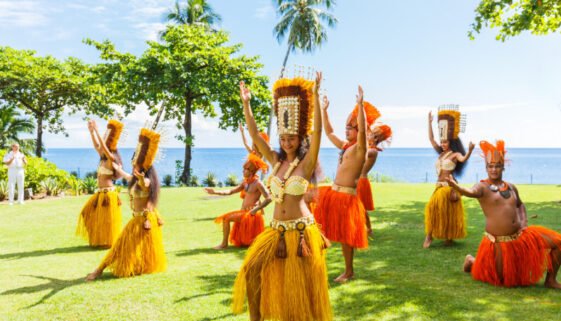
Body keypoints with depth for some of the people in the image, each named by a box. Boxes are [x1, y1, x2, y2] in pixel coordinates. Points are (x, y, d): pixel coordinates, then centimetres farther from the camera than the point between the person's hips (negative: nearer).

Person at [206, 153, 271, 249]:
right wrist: (216, 192, 1)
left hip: (250, 214, -9)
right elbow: (231, 191, 11)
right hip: (243, 213, 9)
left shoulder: (257, 183, -13)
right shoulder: (245, 182, 10)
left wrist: (256, 209, -24)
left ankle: (224, 243, -8)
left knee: (226, 218, -19)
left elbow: (268, 198, -20)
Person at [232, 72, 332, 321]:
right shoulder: (276, 161, 5)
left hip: (301, 230, -4)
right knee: (254, 270, -3)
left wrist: (315, 95, -27)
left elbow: (317, 131, -19)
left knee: (300, 283, 5)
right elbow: (255, 135, 2)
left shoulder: (306, 163, -7)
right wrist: (246, 104, -5)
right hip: (277, 230, 4)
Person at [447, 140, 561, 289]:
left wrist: (524, 222, 9)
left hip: (521, 235, 6)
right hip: (499, 242, -6)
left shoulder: (511, 187, 9)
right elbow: (471, 192, -35)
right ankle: (472, 261, 31)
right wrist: (456, 186, -57)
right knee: (500, 279, 5)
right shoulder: (483, 187, -11)